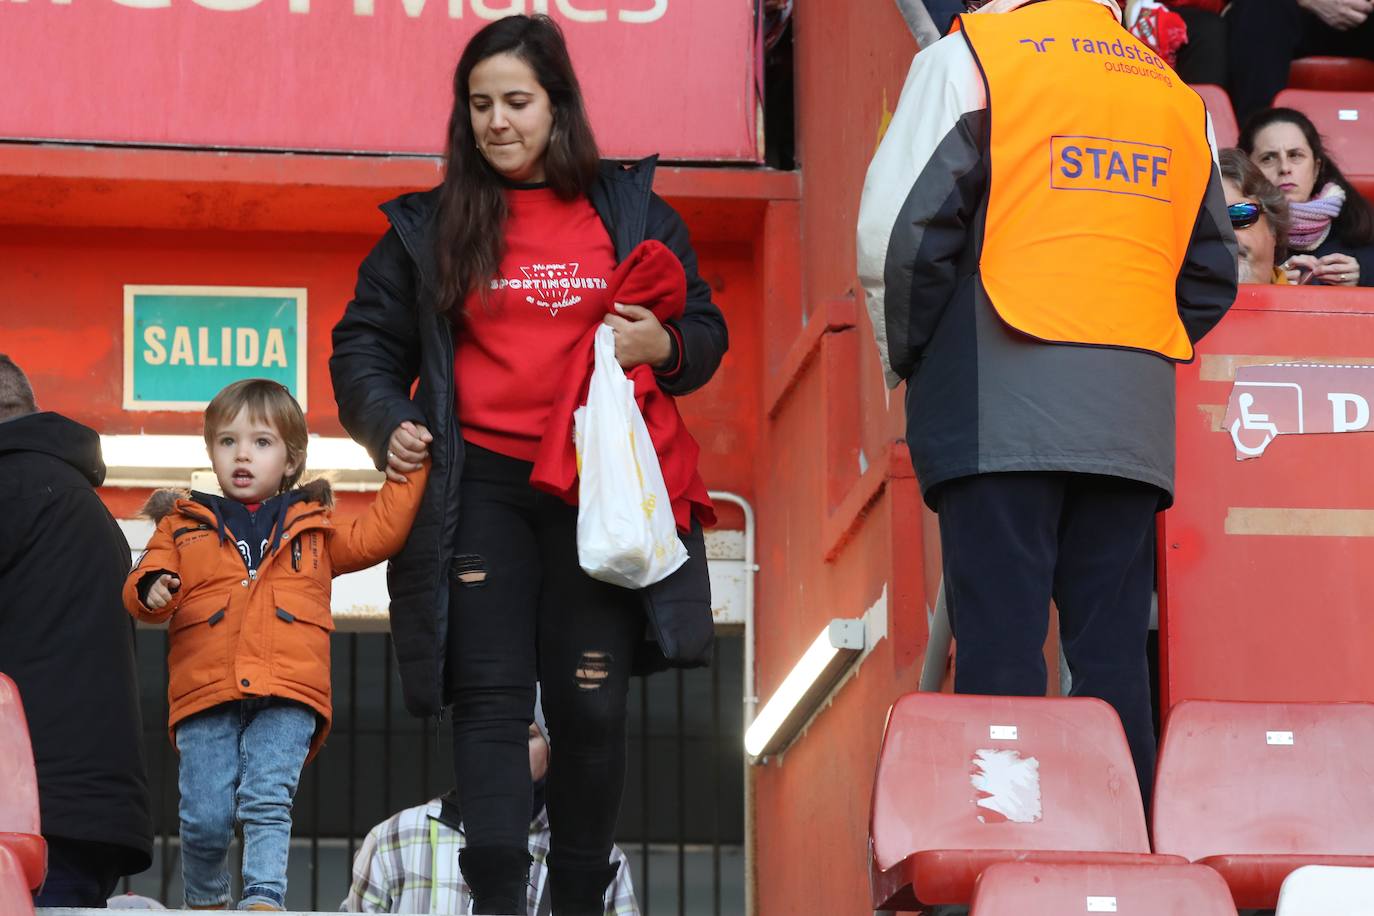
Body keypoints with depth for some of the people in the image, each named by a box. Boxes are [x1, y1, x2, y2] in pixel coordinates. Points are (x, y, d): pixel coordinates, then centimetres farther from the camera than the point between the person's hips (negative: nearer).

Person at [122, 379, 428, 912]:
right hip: (203, 690, 0)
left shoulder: (313, 528, 23)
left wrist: (410, 469, 12)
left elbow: (376, 534, 18)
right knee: (204, 817, -5)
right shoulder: (183, 526, 20)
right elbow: (143, 582, 11)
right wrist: (153, 591, -13)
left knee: (267, 802, -17)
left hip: (287, 695, 0)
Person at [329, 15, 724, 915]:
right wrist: (388, 421, -4)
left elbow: (706, 329, 16)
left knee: (591, 705, 1)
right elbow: (364, 344, 14)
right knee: (491, 698, -7)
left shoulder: (632, 213, 11)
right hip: (478, 489, 0)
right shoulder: (428, 228, 10)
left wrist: (663, 347, -6)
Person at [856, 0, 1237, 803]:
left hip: (1002, 405, -4)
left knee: (1000, 653, -5)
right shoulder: (1175, 90, 18)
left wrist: (904, 359, 8)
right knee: (1115, 657, 5)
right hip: (1136, 419, 4)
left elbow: (902, 230, -5)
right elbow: (1212, 275, 19)